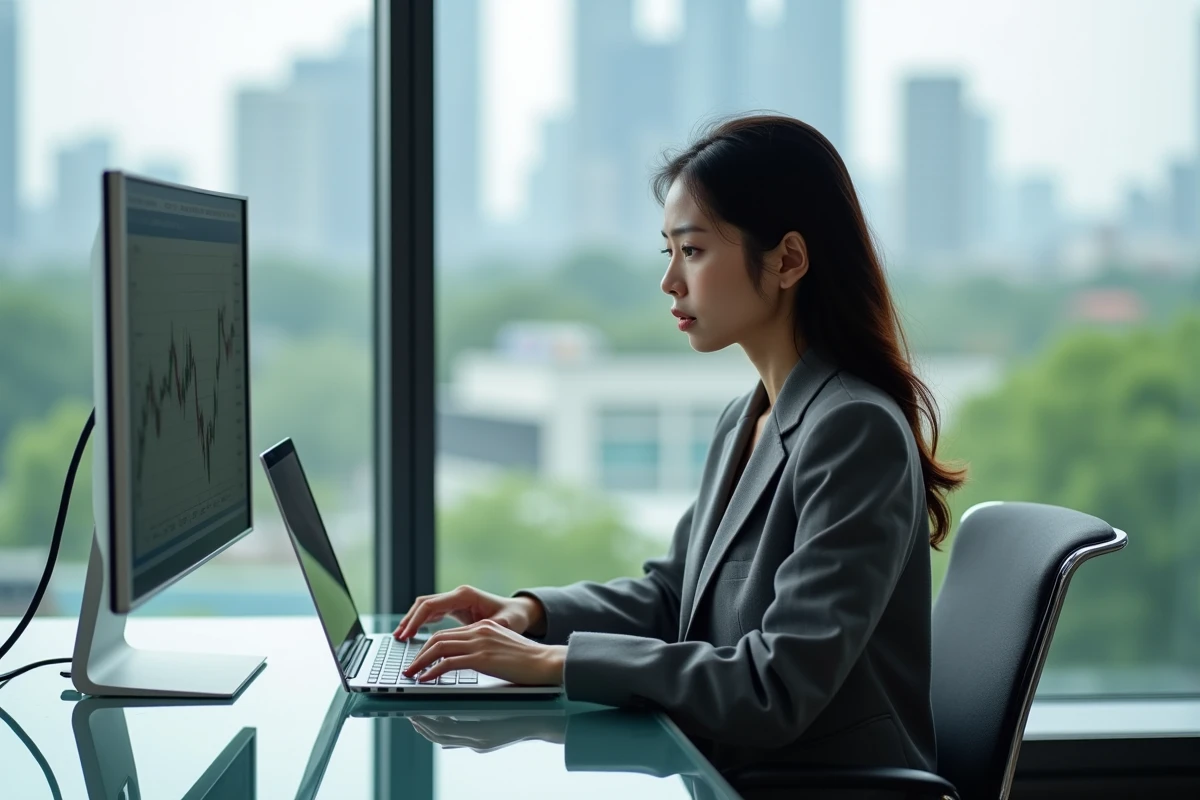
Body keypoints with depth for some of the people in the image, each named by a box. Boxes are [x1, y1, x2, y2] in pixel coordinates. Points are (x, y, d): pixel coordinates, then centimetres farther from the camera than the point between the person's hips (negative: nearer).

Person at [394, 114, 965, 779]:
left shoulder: (856, 431, -18)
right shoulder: (745, 422, 9)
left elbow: (779, 689, -23)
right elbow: (673, 594, 20)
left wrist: (554, 662, -21)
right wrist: (533, 613, 3)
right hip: (732, 774, 7)